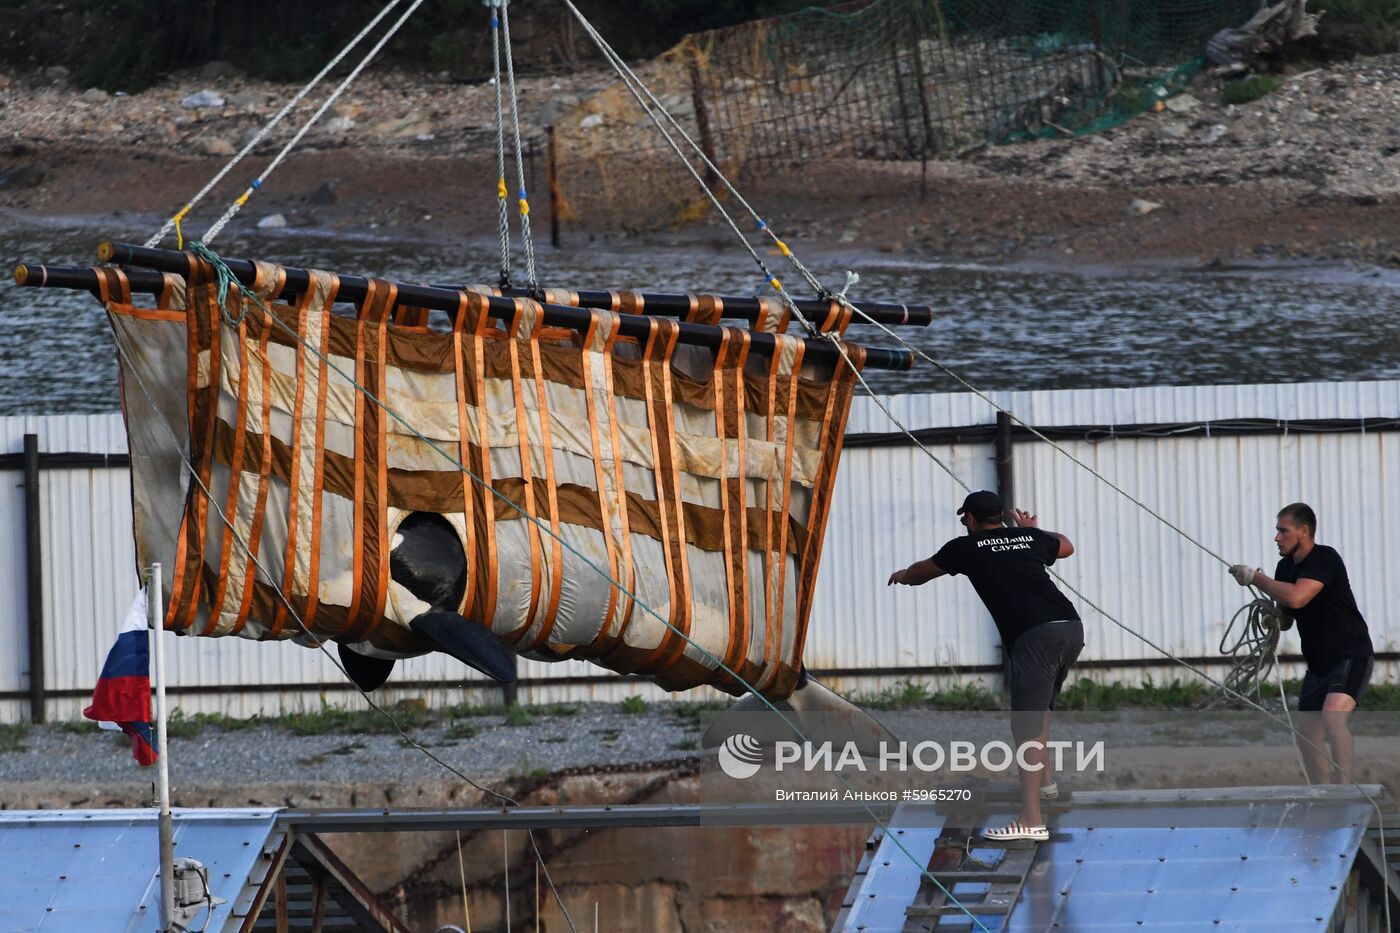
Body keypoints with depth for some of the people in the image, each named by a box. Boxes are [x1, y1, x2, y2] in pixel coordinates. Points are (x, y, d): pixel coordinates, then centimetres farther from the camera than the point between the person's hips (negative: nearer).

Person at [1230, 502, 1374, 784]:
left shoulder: (1325, 559, -19)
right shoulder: (1287, 566, 8)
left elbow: (1296, 597, -34)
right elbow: (1286, 612, 20)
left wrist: (1255, 577, -21)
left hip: (1351, 657, -9)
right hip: (1319, 663, 9)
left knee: (1333, 716, -31)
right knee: (1308, 738, 6)